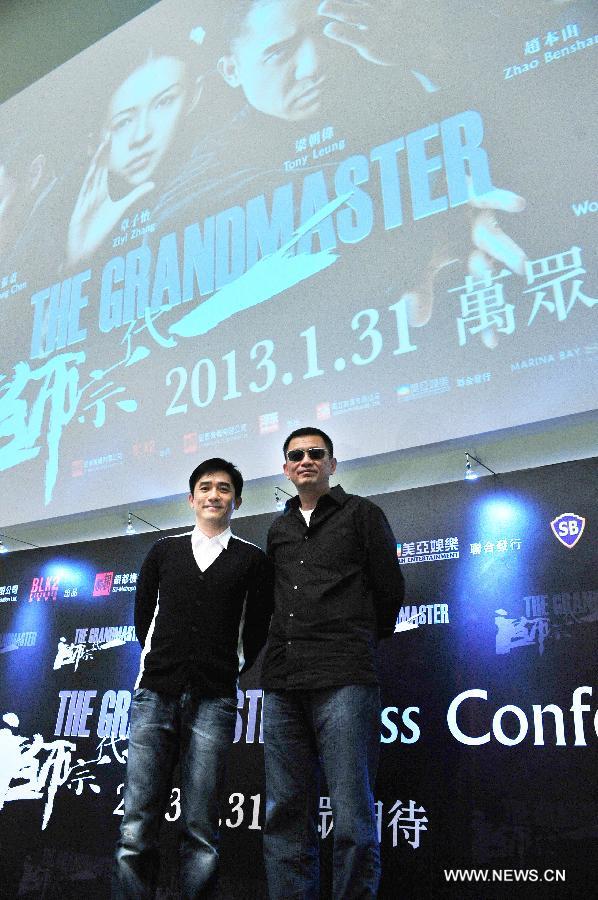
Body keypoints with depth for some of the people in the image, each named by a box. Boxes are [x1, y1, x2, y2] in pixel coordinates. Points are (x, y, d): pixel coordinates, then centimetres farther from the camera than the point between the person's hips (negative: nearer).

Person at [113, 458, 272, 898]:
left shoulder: (252, 559, 8)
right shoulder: (163, 552, 15)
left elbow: (256, 630, 11)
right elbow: (143, 617, 20)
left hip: (214, 701, -2)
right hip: (155, 694, 2)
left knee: (201, 832, -2)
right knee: (137, 830, -2)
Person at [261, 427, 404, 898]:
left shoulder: (362, 514, 7)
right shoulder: (278, 529, 20)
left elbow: (390, 588, 8)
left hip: (344, 680, -5)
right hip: (284, 682, 5)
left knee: (352, 819, -5)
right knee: (285, 818, 7)